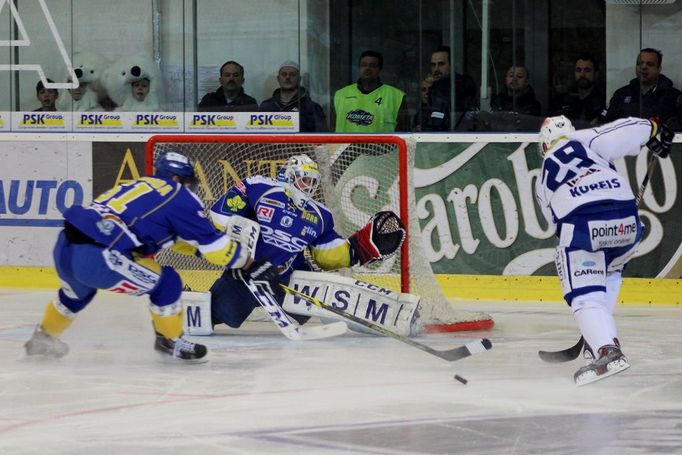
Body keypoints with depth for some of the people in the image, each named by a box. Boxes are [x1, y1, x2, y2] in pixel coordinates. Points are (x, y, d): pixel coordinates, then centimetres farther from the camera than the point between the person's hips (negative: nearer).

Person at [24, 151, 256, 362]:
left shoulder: (139, 186, 28)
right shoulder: (178, 195, 5)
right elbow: (212, 244, 7)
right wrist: (242, 256, 23)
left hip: (65, 247, 9)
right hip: (95, 257, -9)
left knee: (78, 290, 39)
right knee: (166, 282, 5)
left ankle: (44, 337, 53)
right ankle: (169, 341, 20)